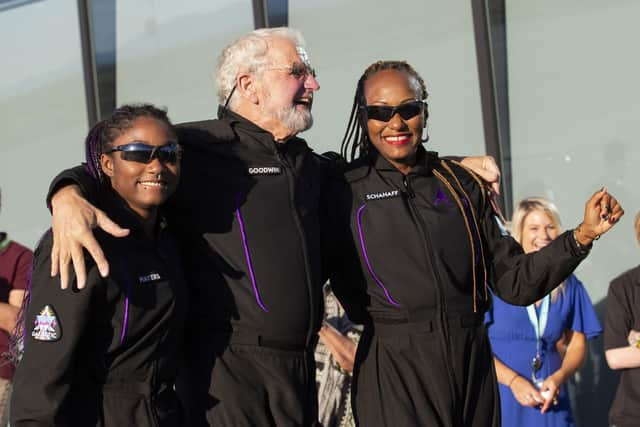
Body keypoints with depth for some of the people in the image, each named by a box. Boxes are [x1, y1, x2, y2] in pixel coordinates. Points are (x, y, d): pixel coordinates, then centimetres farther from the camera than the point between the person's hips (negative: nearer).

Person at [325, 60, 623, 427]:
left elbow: (514, 282, 6)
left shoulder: (462, 185, 8)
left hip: (472, 365, 3)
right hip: (394, 371, -3)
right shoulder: (346, 190, -1)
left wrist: (583, 235, -2)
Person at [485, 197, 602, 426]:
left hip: (550, 400, 3)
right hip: (501, 396, -3)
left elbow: (577, 344, 10)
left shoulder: (568, 285, 7)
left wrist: (559, 377, -9)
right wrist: (513, 381, -16)